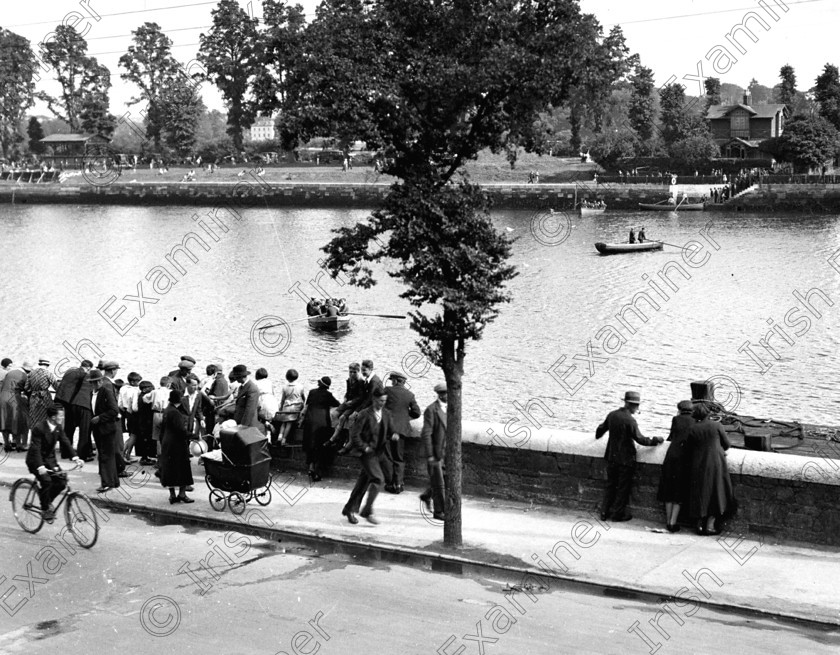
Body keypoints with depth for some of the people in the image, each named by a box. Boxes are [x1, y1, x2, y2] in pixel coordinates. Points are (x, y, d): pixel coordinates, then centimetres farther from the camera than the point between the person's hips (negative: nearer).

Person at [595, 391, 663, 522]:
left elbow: (601, 429, 15)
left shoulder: (612, 415, 1)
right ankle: (618, 513, 14)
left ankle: (605, 512, 19)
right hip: (625, 459, -6)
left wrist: (598, 435, 37)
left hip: (611, 457, 6)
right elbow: (639, 438, -21)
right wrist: (655, 441, -8)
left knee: (610, 485, 16)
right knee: (623, 487, 7)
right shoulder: (629, 420, -20)